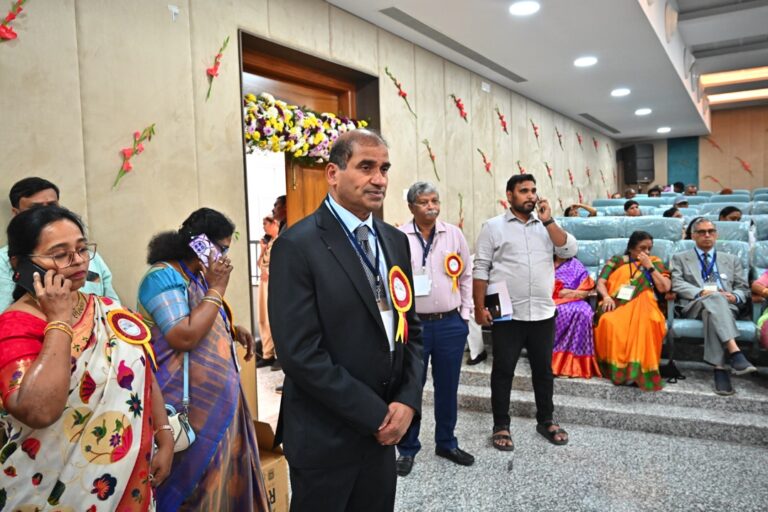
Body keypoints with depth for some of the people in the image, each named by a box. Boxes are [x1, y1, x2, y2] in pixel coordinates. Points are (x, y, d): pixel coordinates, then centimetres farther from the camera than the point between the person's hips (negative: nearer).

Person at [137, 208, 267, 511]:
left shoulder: (197, 276, 10)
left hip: (216, 399, 9)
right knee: (195, 483, 5)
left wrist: (233, 330, 5)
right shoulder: (164, 276, -18)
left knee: (221, 475, 18)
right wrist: (216, 289, -20)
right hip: (191, 407, -9)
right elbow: (184, 337, -28)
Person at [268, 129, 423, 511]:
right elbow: (301, 355, -20)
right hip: (325, 436, -6)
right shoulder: (298, 245, -15)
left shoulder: (395, 240, 6)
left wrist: (407, 400, -6)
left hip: (383, 431, 6)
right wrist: (376, 415, -15)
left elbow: (410, 327, 8)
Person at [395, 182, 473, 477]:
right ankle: (407, 449, 23)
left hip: (451, 324, 3)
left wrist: (464, 315, 8)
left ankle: (446, 443, 33)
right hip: (413, 325, -2)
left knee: (447, 388, 15)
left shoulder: (454, 234, 5)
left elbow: (465, 276, 11)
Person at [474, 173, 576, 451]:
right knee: (503, 370, 6)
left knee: (543, 369, 14)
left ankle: (546, 420, 31)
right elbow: (480, 270, -3)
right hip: (507, 314, -3)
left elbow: (570, 250, -3)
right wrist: (479, 307, -9)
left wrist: (548, 221, -8)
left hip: (543, 313, 4)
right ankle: (501, 425, 19)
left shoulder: (546, 225, 10)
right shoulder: (493, 226, -1)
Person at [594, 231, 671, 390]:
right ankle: (615, 367, -27)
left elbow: (665, 288, 8)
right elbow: (600, 283, 10)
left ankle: (638, 369, -34)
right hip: (617, 304, 0)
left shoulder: (654, 262, 21)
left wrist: (649, 266, 4)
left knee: (644, 322, -38)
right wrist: (606, 296, -11)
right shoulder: (617, 260, 20)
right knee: (609, 322, -36)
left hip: (642, 305, 0)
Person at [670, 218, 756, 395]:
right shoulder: (680, 258, 19)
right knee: (715, 298, -39)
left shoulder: (731, 259, 27)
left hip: (727, 305, 2)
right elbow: (676, 284, 3)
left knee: (713, 312, -38)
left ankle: (719, 368, -46)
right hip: (695, 304, -2)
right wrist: (701, 292, -15)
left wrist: (734, 296, -6)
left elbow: (743, 288, 19)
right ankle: (734, 352, -51)